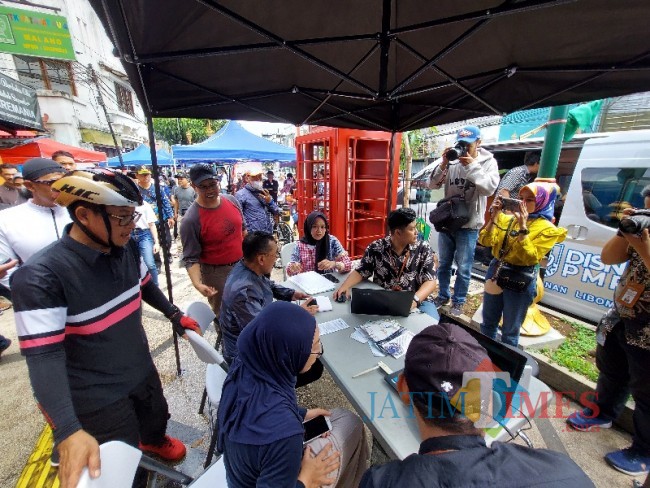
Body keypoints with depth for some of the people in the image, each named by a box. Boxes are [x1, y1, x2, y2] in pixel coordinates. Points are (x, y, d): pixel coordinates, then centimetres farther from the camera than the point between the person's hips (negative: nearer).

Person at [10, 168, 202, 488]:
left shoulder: (127, 249, -9)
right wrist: (67, 431, -36)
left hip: (141, 370, 6)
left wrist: (175, 315, 10)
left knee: (157, 417, 31)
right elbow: (43, 354, -30)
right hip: (97, 396, -6)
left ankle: (155, 442, 63)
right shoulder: (41, 275, -28)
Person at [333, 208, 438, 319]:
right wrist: (344, 286, -16)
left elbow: (430, 282, -7)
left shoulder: (423, 248, -4)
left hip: (416, 301, 0)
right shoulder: (376, 248, -4)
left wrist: (415, 300, -26)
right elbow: (360, 272, 4)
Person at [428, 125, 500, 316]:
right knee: (443, 264, 15)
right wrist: (443, 164, -16)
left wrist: (471, 165, -22)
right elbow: (433, 185, -3)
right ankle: (443, 295, 34)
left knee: (463, 268, 7)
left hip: (468, 225, -2)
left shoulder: (488, 162, -4)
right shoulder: (452, 161, 0)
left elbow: (489, 188, -19)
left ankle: (458, 301, 26)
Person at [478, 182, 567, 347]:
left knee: (510, 331, 10)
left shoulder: (547, 229, -7)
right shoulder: (508, 218, 5)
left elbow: (530, 259, -20)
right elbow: (485, 241, -5)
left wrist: (523, 227, -24)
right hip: (495, 271, 5)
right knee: (488, 322, 19)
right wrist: (494, 216, -14)